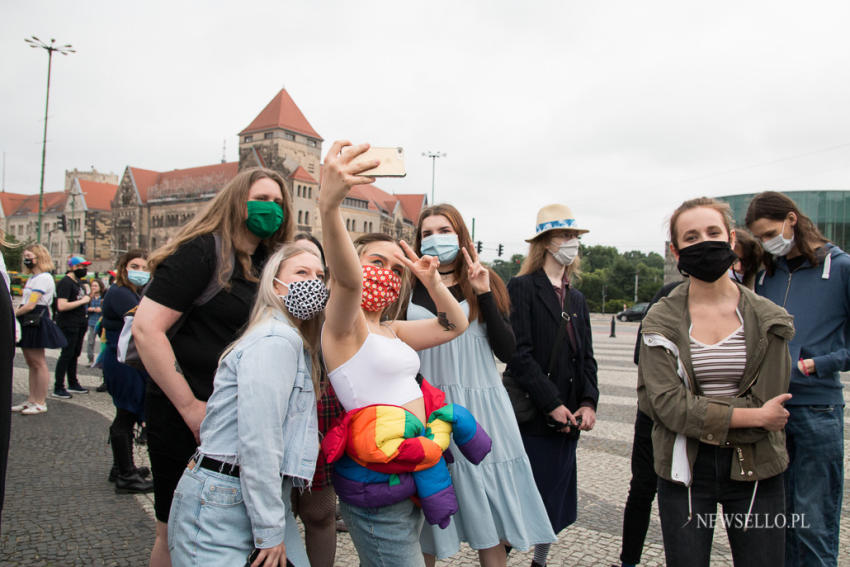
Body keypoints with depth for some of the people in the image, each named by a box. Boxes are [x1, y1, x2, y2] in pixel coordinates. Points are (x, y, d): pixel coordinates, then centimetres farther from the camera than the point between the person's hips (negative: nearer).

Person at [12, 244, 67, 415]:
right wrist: (15, 311, -1)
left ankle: (41, 403, 1)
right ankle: (31, 400, 18)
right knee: (31, 364, 12)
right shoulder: (32, 278, 18)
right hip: (28, 323, 10)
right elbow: (25, 303, 15)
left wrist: (13, 314, -7)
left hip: (36, 323, -10)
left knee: (39, 363, -5)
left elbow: (31, 305, -17)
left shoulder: (44, 278, -13)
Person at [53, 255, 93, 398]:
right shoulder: (65, 282, -15)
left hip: (79, 324, 9)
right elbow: (62, 306, -24)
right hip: (68, 325, -9)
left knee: (75, 354, 16)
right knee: (66, 355, -5)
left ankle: (73, 384, 26)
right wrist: (82, 301, -19)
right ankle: (58, 388, 2)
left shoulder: (78, 282, 14)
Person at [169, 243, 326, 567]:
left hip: (263, 502, 9)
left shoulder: (296, 343, 13)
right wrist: (269, 533, -17)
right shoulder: (276, 340, -17)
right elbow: (258, 440, -22)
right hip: (219, 508, -9)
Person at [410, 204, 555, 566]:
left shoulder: (485, 283, 5)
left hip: (480, 405, 0)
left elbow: (507, 351, -4)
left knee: (489, 506, 5)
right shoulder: (409, 288, 5)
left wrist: (484, 295, -11)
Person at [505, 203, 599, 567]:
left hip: (568, 419, 7)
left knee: (556, 502, 14)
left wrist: (588, 403, -3)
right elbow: (519, 354, -14)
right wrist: (552, 404, -16)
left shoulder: (576, 299, 16)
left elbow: (586, 357, 12)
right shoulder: (522, 288, -6)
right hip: (531, 416, -6)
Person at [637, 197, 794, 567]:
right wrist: (752, 416, -13)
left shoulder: (769, 319, 1)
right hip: (684, 471, -1)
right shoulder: (662, 321, -3)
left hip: (755, 471, 1)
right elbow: (665, 402, -13)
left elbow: (770, 409, -4)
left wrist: (699, 417, -10)